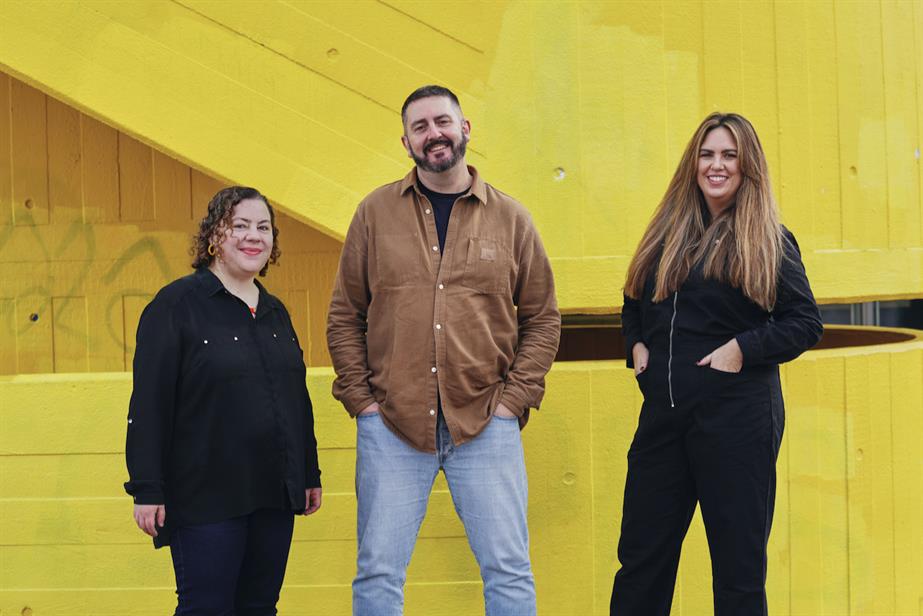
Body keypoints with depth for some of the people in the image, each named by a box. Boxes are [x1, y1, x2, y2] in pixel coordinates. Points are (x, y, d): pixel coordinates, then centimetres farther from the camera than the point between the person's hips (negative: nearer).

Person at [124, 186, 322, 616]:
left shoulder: (275, 313, 14)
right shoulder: (178, 303, -7)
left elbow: (298, 399, 20)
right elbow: (149, 402, -11)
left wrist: (310, 473, 20)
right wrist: (147, 489, -15)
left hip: (274, 496, 6)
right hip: (207, 497, -6)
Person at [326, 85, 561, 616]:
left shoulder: (511, 219, 7)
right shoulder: (376, 213, 7)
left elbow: (543, 318, 10)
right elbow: (345, 315, 10)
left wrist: (514, 398, -1)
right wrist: (360, 397, 0)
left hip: (486, 426, 0)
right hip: (391, 423, 0)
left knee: (509, 570, 2)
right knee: (379, 572, 4)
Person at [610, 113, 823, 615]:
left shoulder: (769, 240, -2)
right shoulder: (667, 235, 11)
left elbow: (806, 323, -5)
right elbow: (634, 304, 23)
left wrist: (744, 348, -16)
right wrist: (636, 345, 4)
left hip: (737, 417, -5)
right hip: (663, 412, 5)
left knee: (738, 562, 4)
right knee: (641, 554, 11)